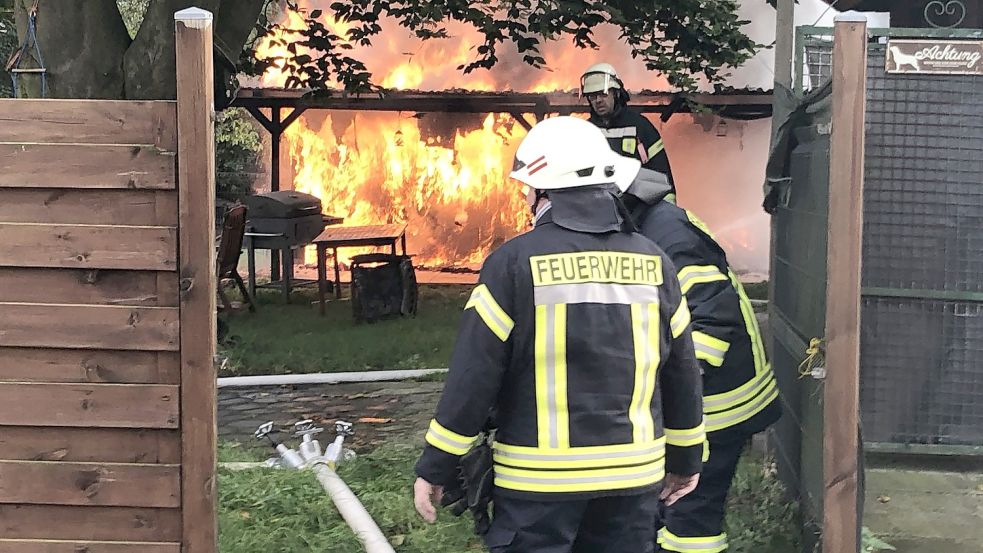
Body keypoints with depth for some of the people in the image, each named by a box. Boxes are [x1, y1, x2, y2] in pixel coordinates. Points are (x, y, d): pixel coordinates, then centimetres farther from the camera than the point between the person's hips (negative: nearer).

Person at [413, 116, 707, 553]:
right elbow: (681, 373, 9)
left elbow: (473, 374, -11)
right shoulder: (653, 261, 2)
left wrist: (435, 467, -2)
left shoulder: (515, 261, -11)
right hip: (635, 474, 4)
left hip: (538, 480, -4)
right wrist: (686, 457, 22)